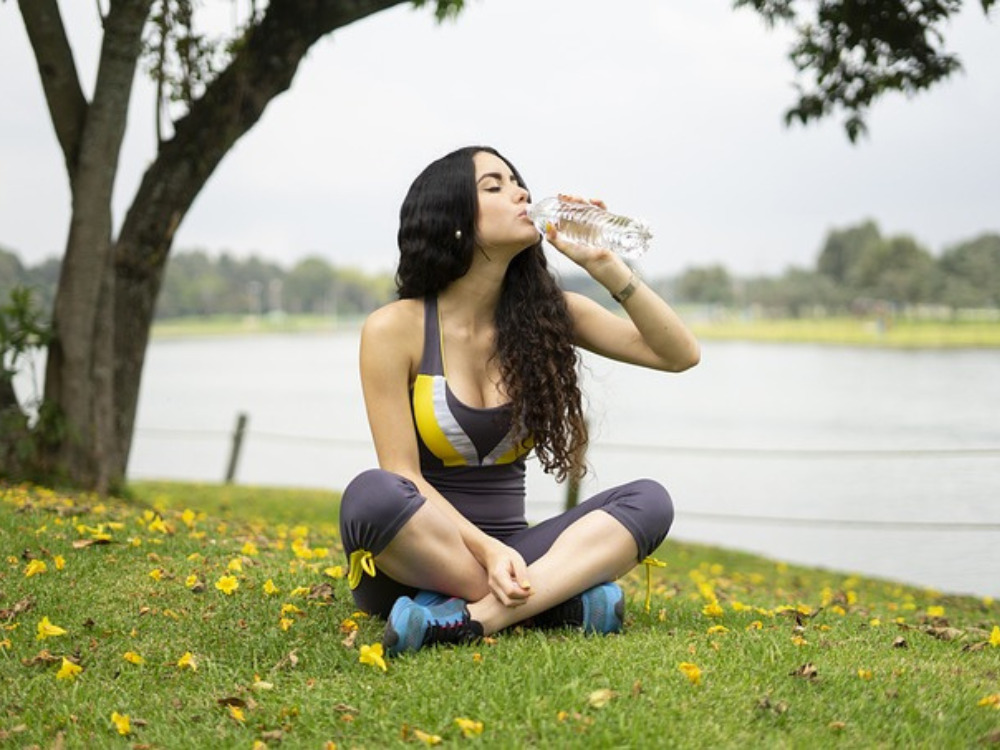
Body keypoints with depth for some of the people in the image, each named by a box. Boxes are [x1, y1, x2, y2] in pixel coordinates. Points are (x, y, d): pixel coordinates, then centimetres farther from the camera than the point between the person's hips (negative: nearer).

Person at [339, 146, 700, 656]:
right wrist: (488, 550, -25)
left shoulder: (546, 313, 4)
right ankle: (562, 597, -26)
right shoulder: (394, 329, -8)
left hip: (506, 551, 4)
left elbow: (680, 355, 0)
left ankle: (475, 617, -37)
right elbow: (403, 478, -12)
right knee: (371, 495, -36)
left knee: (649, 501, -19)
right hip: (414, 563, -4)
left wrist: (606, 267, -9)